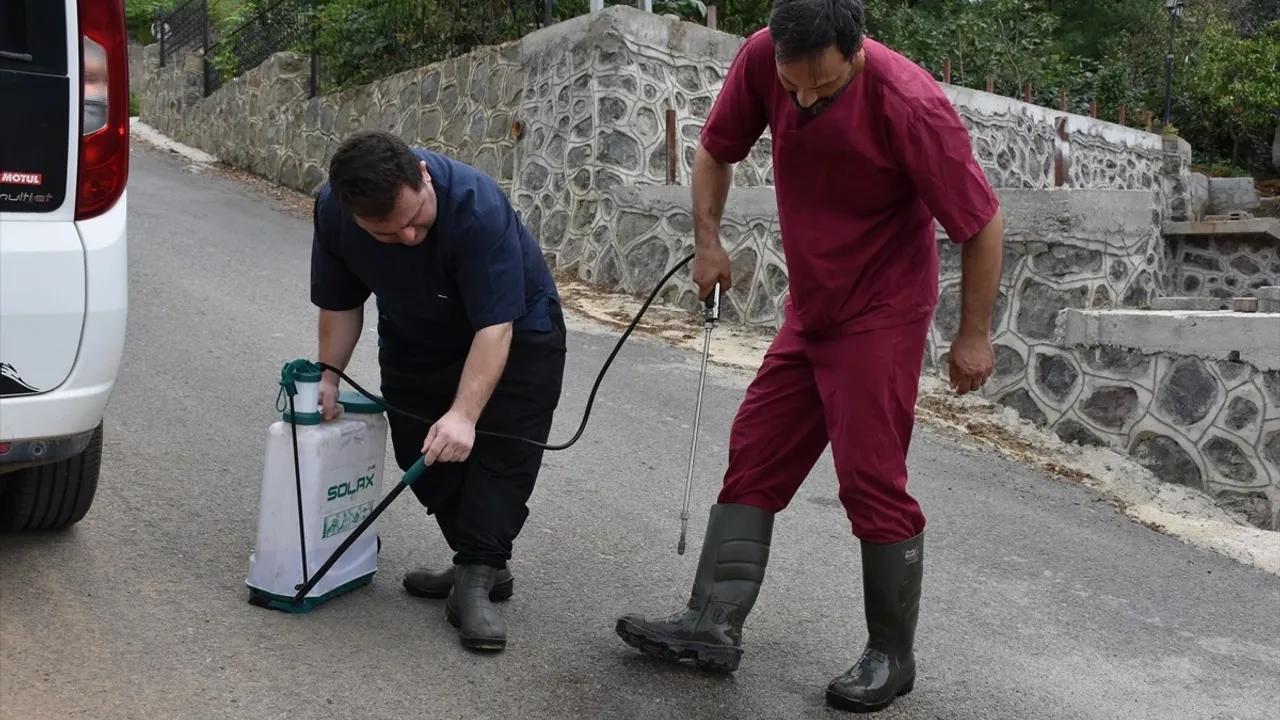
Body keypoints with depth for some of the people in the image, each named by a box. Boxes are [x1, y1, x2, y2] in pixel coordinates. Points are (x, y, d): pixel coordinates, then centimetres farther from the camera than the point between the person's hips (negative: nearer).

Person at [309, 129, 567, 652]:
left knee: (503, 449, -17)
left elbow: (495, 324, -40)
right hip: (415, 342, 5)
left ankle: (475, 579, -12)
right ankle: (482, 564, 15)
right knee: (418, 453, 2)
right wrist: (327, 377, -15)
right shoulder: (333, 211, -23)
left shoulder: (477, 205, -40)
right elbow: (341, 302, -7)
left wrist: (463, 415, -46)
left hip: (516, 332, -5)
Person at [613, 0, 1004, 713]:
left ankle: (892, 656, 11)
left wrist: (974, 335, -11)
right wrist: (708, 240, -3)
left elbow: (984, 221, -16)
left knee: (873, 480, -5)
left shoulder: (910, 104, -26)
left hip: (881, 315, -6)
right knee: (754, 458, 5)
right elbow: (717, 150, 7)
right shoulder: (760, 59, -12)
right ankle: (714, 625, 11)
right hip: (808, 310, 6)